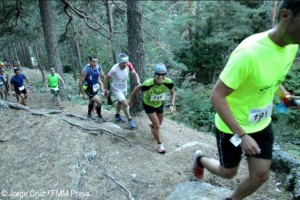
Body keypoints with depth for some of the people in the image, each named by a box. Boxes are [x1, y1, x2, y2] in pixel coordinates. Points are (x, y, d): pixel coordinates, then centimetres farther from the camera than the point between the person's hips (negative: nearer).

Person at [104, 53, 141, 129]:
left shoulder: (128, 65, -25)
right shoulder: (114, 69, -34)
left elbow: (135, 74, -10)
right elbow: (106, 79, -19)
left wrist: (138, 83, -24)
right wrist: (105, 90, -11)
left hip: (124, 87, 6)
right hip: (116, 88, -5)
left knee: (120, 102, 25)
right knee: (125, 104, -15)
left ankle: (117, 115, 49)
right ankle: (130, 120, 4)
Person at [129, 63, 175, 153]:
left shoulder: (168, 82, -30)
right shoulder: (148, 84, -38)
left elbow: (173, 93, -8)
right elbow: (136, 89, -19)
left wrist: (172, 105, -20)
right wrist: (131, 100, -6)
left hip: (159, 104, 4)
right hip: (148, 105, -4)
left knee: (159, 123, 24)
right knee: (157, 126, -8)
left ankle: (152, 125, 61)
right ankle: (160, 144, 16)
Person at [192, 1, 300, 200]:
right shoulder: (249, 53, -33)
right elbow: (216, 96, -27)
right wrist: (242, 135, -27)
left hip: (261, 124, 7)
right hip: (232, 126, -6)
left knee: (261, 175, 11)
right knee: (228, 172, 15)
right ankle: (200, 158, 46)